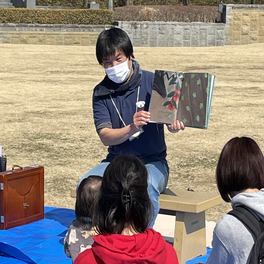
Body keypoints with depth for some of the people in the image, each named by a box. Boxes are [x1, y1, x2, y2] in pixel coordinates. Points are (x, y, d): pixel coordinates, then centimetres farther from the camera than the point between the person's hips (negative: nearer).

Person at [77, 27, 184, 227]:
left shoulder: (152, 82, -3)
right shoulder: (101, 92, 4)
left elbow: (171, 117, -4)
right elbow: (105, 137, -7)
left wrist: (175, 124, -31)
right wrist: (131, 129, -29)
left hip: (152, 161, -2)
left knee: (145, 187, -36)